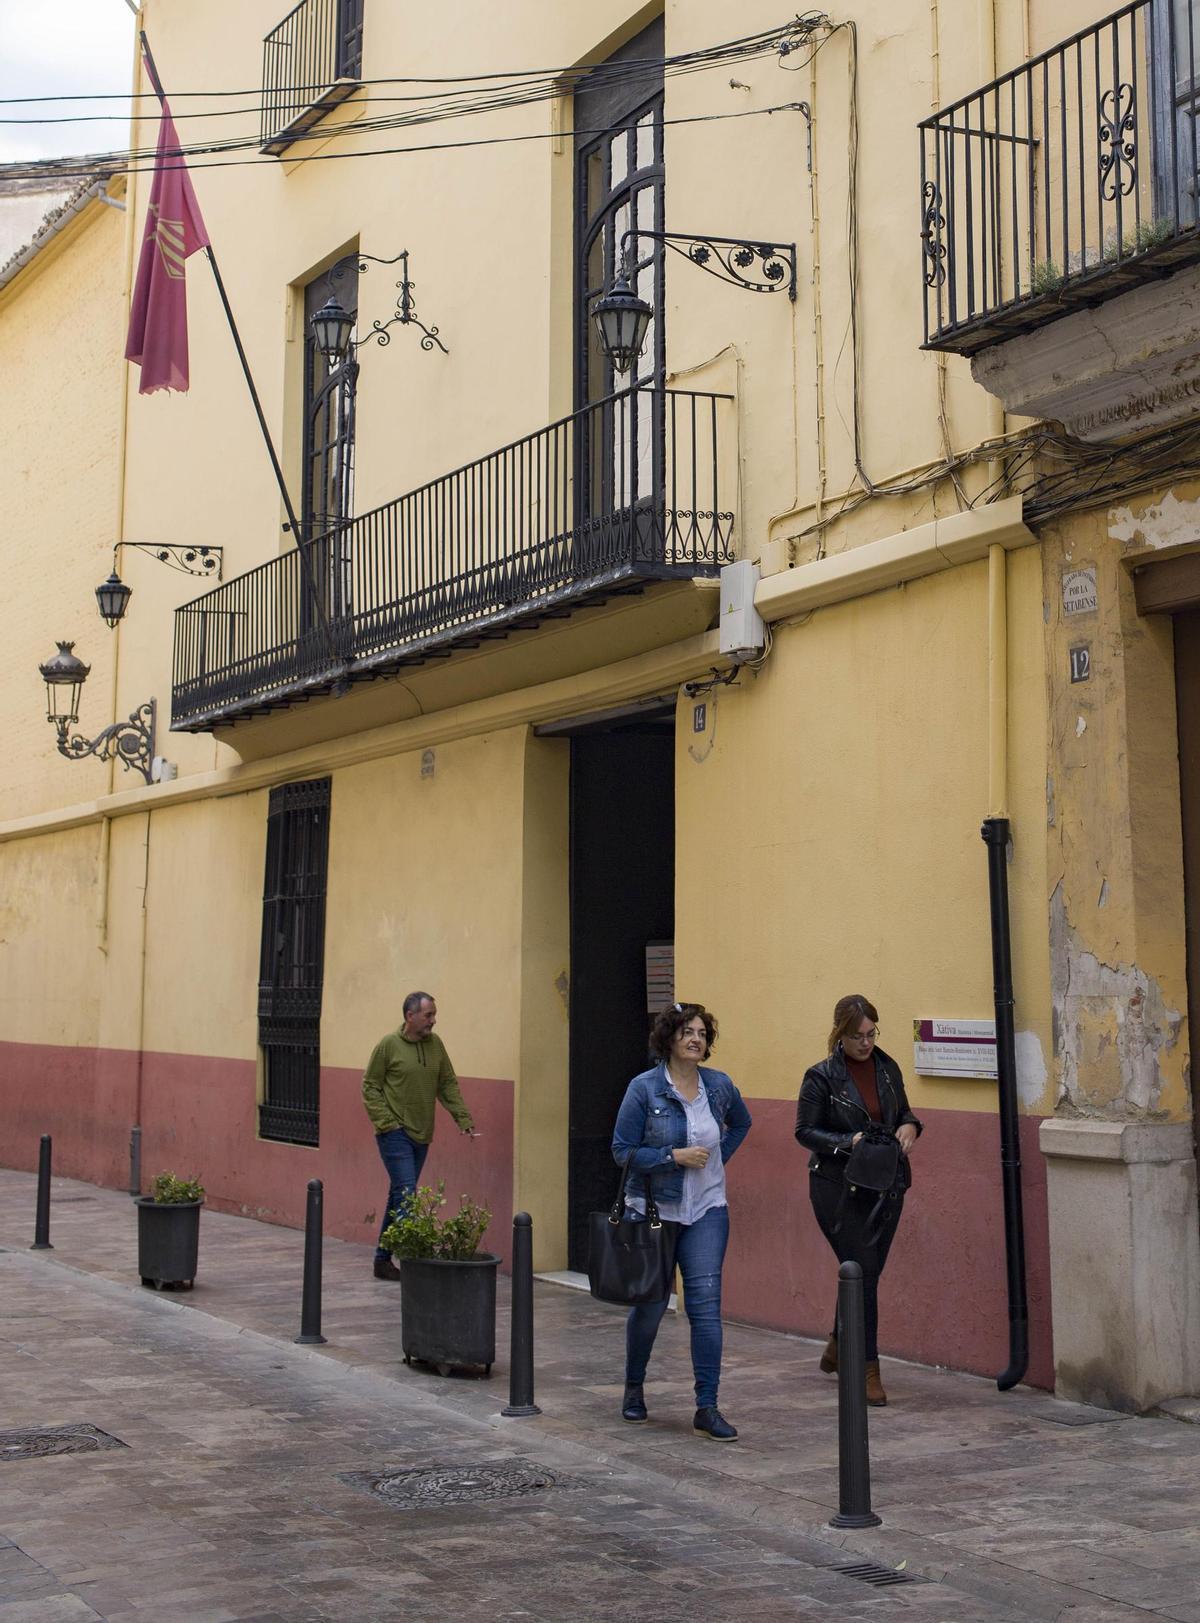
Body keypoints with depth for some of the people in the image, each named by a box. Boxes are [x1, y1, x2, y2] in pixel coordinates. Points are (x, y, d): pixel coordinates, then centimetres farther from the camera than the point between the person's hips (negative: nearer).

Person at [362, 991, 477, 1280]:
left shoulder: (435, 1045, 8)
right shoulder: (389, 1045, -7)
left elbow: (448, 1085, 13)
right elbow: (370, 1087, -5)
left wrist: (463, 1118, 2)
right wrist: (386, 1123, -12)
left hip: (421, 1136, 6)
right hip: (395, 1134, -6)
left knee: (399, 1197, 12)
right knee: (406, 1195, -12)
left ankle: (383, 1258, 20)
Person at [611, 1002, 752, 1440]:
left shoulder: (719, 1085, 0)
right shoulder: (644, 1088, -12)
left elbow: (741, 1124, 21)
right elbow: (622, 1150, -10)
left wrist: (717, 1157, 6)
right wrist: (675, 1156, -19)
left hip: (706, 1212, 2)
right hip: (653, 1211, -2)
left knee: (705, 1305, -8)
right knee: (650, 1305, 11)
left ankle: (707, 1407, -4)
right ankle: (634, 1387, 35)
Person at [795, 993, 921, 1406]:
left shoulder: (887, 1067, 6)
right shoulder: (821, 1077, -9)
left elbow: (903, 1111, 18)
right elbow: (805, 1130, -6)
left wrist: (909, 1127, -5)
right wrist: (849, 1141, -20)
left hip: (886, 1184, 5)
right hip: (840, 1188, -5)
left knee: (868, 1270, 14)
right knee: (863, 1272, -8)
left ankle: (838, 1346, 37)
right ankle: (867, 1369, 1)